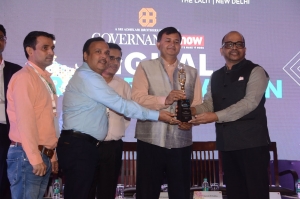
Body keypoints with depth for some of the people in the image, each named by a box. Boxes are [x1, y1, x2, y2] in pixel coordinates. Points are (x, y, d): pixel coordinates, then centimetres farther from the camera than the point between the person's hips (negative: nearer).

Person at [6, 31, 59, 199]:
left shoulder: (47, 80, 16)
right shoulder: (24, 77, -11)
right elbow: (25, 121, -18)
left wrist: (51, 154, 15)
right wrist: (35, 158, -19)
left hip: (45, 156, 8)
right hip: (27, 156, -8)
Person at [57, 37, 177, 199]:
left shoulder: (90, 78, 20)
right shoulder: (87, 77, -14)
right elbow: (120, 104, -17)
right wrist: (157, 115, -13)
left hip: (87, 146, 10)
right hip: (78, 147, -10)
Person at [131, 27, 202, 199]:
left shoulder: (192, 72, 16)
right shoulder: (145, 67, 6)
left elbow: (198, 104, 7)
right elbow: (137, 98, -7)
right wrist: (165, 100, -21)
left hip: (181, 141, 3)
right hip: (151, 140, -2)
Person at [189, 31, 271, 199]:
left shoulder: (255, 71, -3)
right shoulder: (216, 76, 16)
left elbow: (250, 102, -16)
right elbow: (208, 103, 7)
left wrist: (216, 116, -23)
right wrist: (193, 110, -16)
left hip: (252, 141, -6)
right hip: (226, 143, 6)